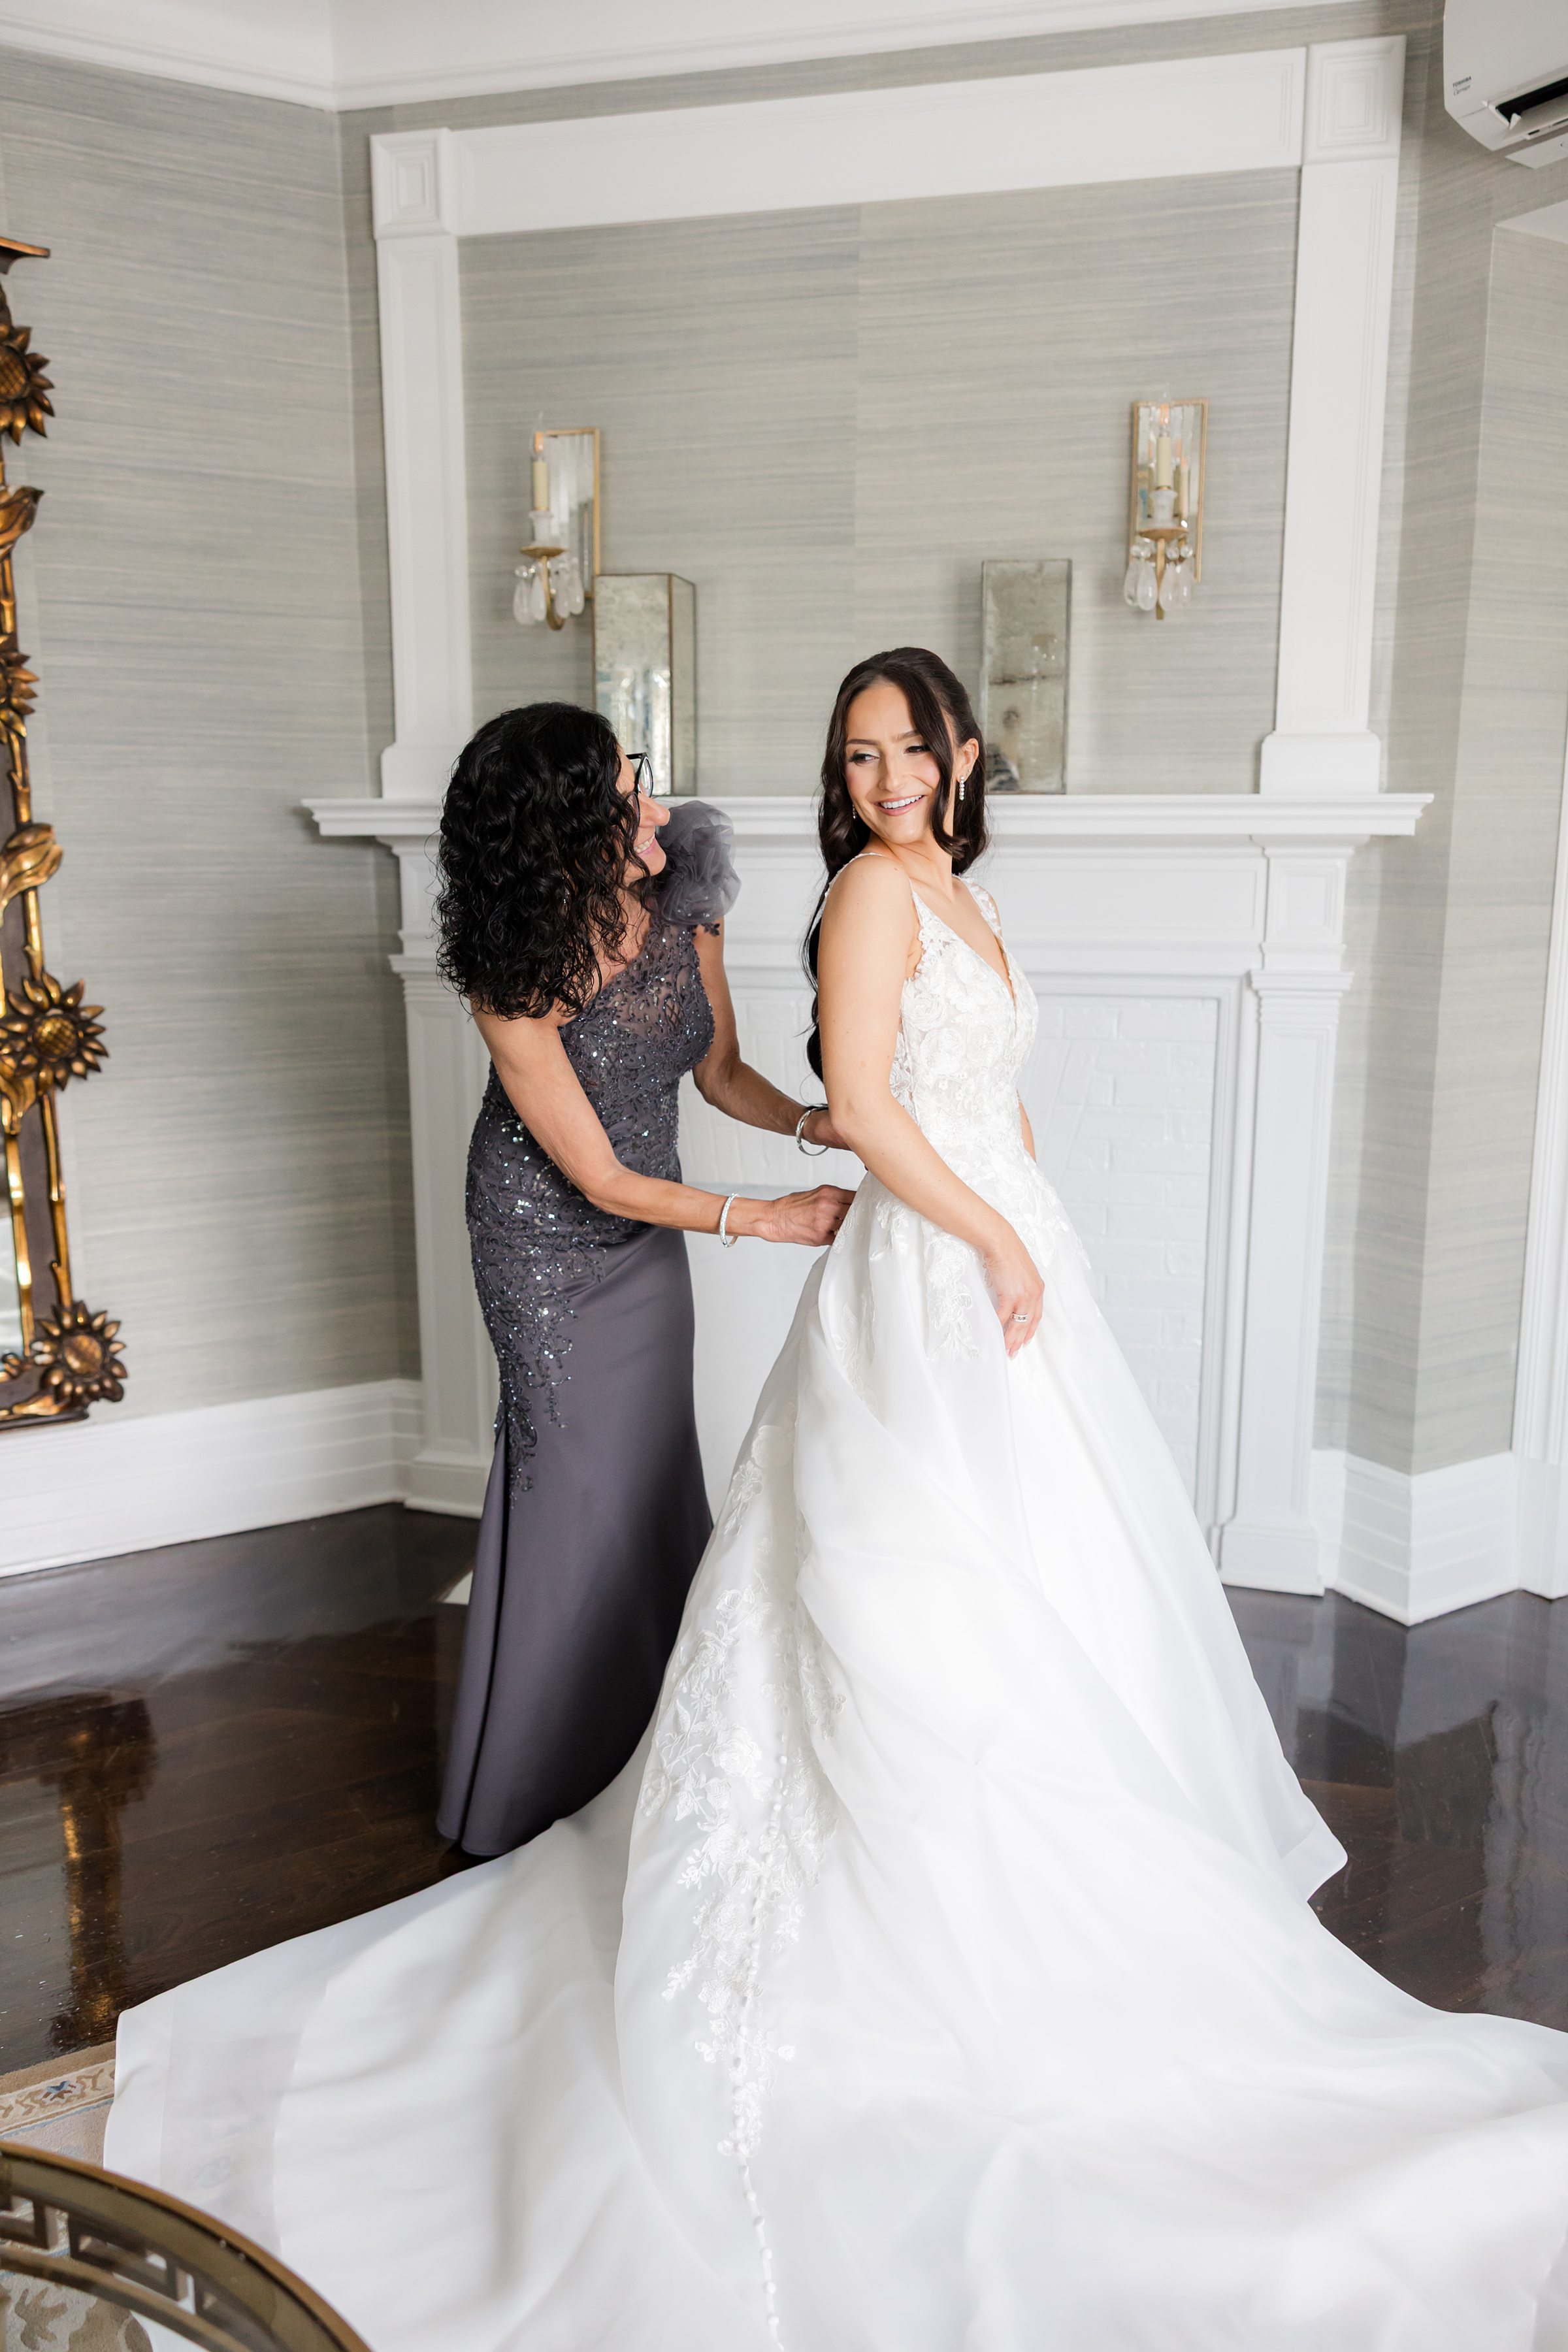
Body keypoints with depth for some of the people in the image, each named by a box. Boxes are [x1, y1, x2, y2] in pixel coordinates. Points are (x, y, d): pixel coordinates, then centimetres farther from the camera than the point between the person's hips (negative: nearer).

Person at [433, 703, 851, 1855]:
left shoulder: (680, 899, -15)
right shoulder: (515, 986, -30)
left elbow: (721, 1069, -3)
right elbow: (602, 1179, -24)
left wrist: (816, 1124, -20)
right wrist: (765, 1219, -25)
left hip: (648, 1226, 5)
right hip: (549, 1232, -5)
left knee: (659, 1460, 12)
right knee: (573, 1469, 4)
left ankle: (655, 1739, 33)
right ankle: (543, 1773, 26)